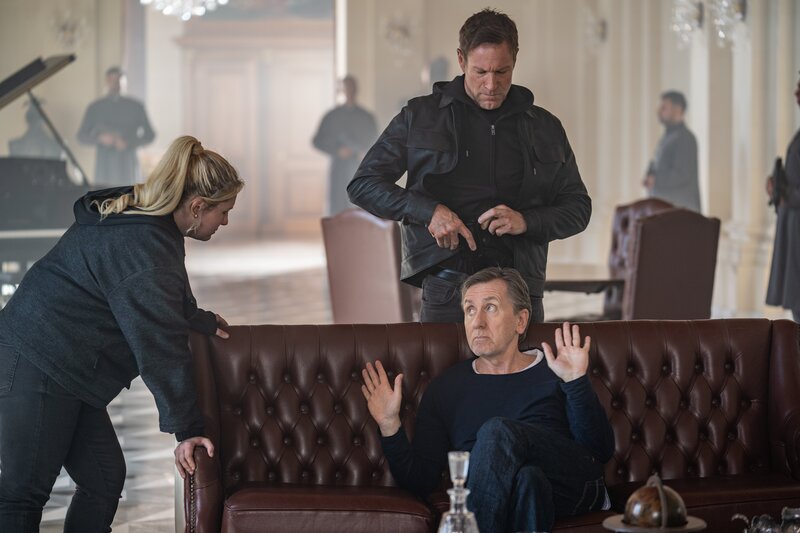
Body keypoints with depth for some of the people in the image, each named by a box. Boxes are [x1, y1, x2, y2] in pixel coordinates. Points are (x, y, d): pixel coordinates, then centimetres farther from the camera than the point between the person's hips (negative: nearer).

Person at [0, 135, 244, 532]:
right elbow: (160, 346, -21)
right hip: (38, 366, -10)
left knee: (104, 477, 11)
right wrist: (186, 428, -16)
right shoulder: (142, 247, -23)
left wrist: (202, 321, 31)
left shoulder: (139, 217, 8)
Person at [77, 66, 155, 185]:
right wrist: (100, 138, -11)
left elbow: (149, 135, 7)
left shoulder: (135, 107, 8)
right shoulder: (95, 108, 10)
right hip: (104, 165, 0)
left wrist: (129, 143, -9)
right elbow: (81, 136, 9)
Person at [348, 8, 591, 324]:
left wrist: (527, 221, -6)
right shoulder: (421, 117, 7)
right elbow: (363, 185, 5)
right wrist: (429, 210, -11)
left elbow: (578, 207, 15)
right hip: (446, 285, -2)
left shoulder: (544, 128, 13)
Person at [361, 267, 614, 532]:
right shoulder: (446, 387, 19)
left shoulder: (553, 370, 15)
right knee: (527, 477, -35)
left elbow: (602, 451, 2)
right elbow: (420, 482, 14)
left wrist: (576, 381, -9)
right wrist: (390, 425, 0)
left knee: (497, 430, -27)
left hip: (574, 488, 0)